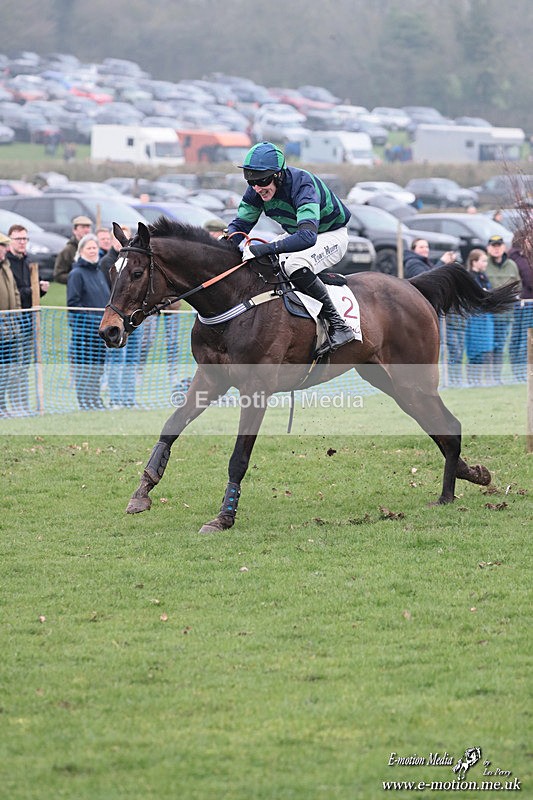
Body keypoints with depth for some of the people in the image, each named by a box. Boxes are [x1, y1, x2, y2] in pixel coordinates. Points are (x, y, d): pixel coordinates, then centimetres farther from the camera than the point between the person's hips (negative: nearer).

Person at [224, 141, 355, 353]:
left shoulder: (302, 185, -37)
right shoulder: (257, 190, -15)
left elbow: (307, 236, -49)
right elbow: (240, 224, -7)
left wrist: (265, 249, -57)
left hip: (332, 236, -8)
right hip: (295, 234, 8)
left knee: (295, 265, -35)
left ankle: (338, 324, -25)